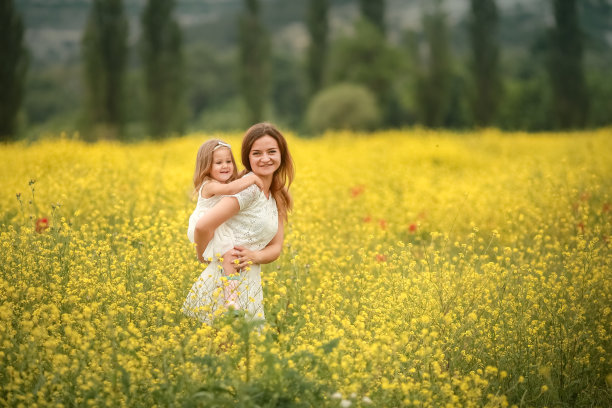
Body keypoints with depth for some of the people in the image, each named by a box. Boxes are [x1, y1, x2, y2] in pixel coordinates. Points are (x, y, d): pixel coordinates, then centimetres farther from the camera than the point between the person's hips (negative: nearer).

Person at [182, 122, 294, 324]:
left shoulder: (277, 197, 13)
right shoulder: (249, 188, -14)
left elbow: (276, 247, 10)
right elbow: (203, 226, -24)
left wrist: (254, 256, -11)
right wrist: (203, 256, -7)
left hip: (249, 288, 8)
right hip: (225, 285, -8)